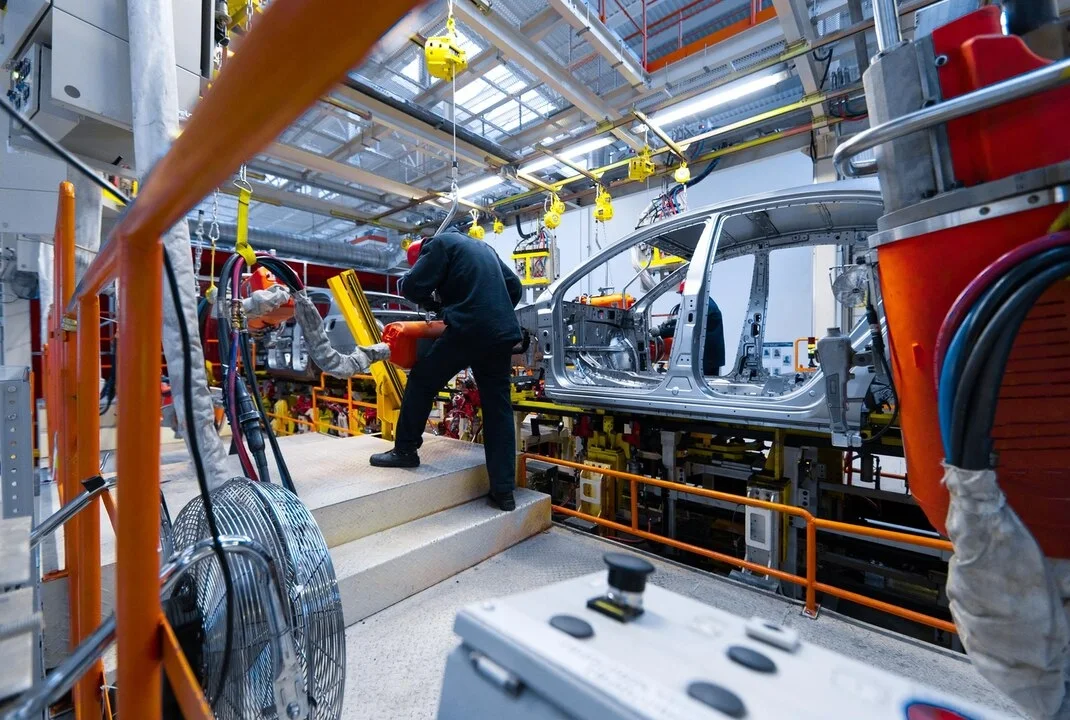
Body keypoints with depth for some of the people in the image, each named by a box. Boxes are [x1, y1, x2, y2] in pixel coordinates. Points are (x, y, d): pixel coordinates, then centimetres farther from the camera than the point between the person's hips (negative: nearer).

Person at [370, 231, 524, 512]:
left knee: (422, 381, 14)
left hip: (468, 329, -7)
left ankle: (406, 449, 22)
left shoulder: (440, 243, 7)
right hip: (503, 333, 7)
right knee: (498, 409, 6)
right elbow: (515, 287, 29)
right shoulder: (483, 247, 29)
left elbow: (411, 286, -4)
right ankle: (503, 491, 8)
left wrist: (435, 302, 15)